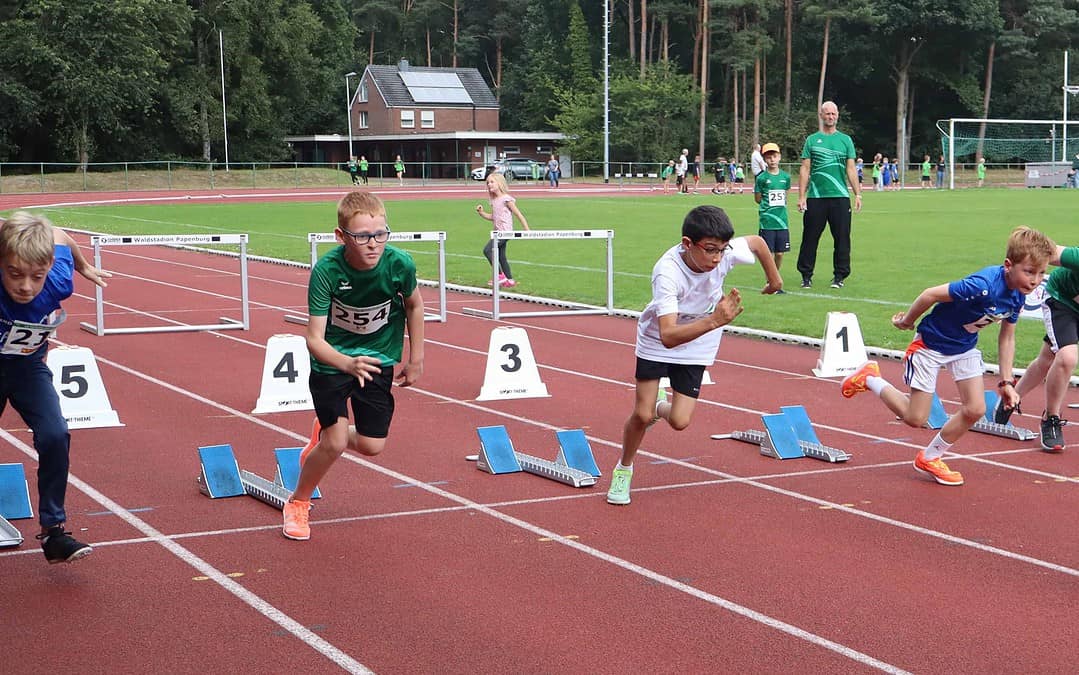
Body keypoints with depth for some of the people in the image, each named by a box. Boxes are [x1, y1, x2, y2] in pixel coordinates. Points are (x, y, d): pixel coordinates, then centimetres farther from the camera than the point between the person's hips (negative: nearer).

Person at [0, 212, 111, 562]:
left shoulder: (59, 283, -29)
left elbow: (61, 238, -8)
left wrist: (84, 266, 10)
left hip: (28, 366, 1)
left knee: (54, 436, -17)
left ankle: (53, 530, -8)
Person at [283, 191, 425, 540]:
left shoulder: (400, 264, -22)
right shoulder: (326, 270, -28)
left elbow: (414, 305, 1)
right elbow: (314, 339, -28)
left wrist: (416, 359, 5)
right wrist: (348, 364, -47)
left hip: (378, 359, 3)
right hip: (332, 359, -3)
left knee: (372, 446, -1)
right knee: (336, 442, -12)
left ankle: (324, 434, 34)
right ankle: (297, 503, 16)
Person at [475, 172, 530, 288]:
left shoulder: (506, 199, -11)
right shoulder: (494, 200, 13)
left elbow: (518, 215, -10)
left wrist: (527, 230, -11)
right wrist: (481, 213, 6)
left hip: (505, 231, -9)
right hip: (498, 232, 9)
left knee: (487, 250, -18)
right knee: (501, 256, 12)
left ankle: (500, 275, -14)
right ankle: (509, 280, 21)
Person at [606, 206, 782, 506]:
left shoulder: (725, 253, -28)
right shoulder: (667, 272, -39)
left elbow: (757, 242, -3)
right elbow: (668, 336, -47)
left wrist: (774, 279, 13)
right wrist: (714, 321, -61)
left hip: (696, 346, 3)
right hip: (657, 343, -3)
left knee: (680, 422, -6)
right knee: (641, 416, -2)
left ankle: (660, 405, 31)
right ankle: (624, 469, 27)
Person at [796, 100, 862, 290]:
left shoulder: (845, 140, 10)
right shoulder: (812, 140, 8)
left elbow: (850, 169, 8)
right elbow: (805, 169, 5)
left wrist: (857, 194, -1)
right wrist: (801, 196, -3)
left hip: (840, 197, 1)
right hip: (815, 196, -1)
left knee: (842, 238, 1)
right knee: (810, 237, 1)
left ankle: (839, 276, 10)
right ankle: (806, 276, 10)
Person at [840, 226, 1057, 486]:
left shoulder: (1018, 296, -11)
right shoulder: (983, 285, -37)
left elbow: (1007, 337, 4)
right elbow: (931, 294, -27)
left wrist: (1006, 381, 3)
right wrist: (907, 321, -10)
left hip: (965, 348, 7)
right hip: (931, 344, -7)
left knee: (975, 409, -2)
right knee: (915, 418, -1)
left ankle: (930, 458, 19)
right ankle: (869, 379, 22)